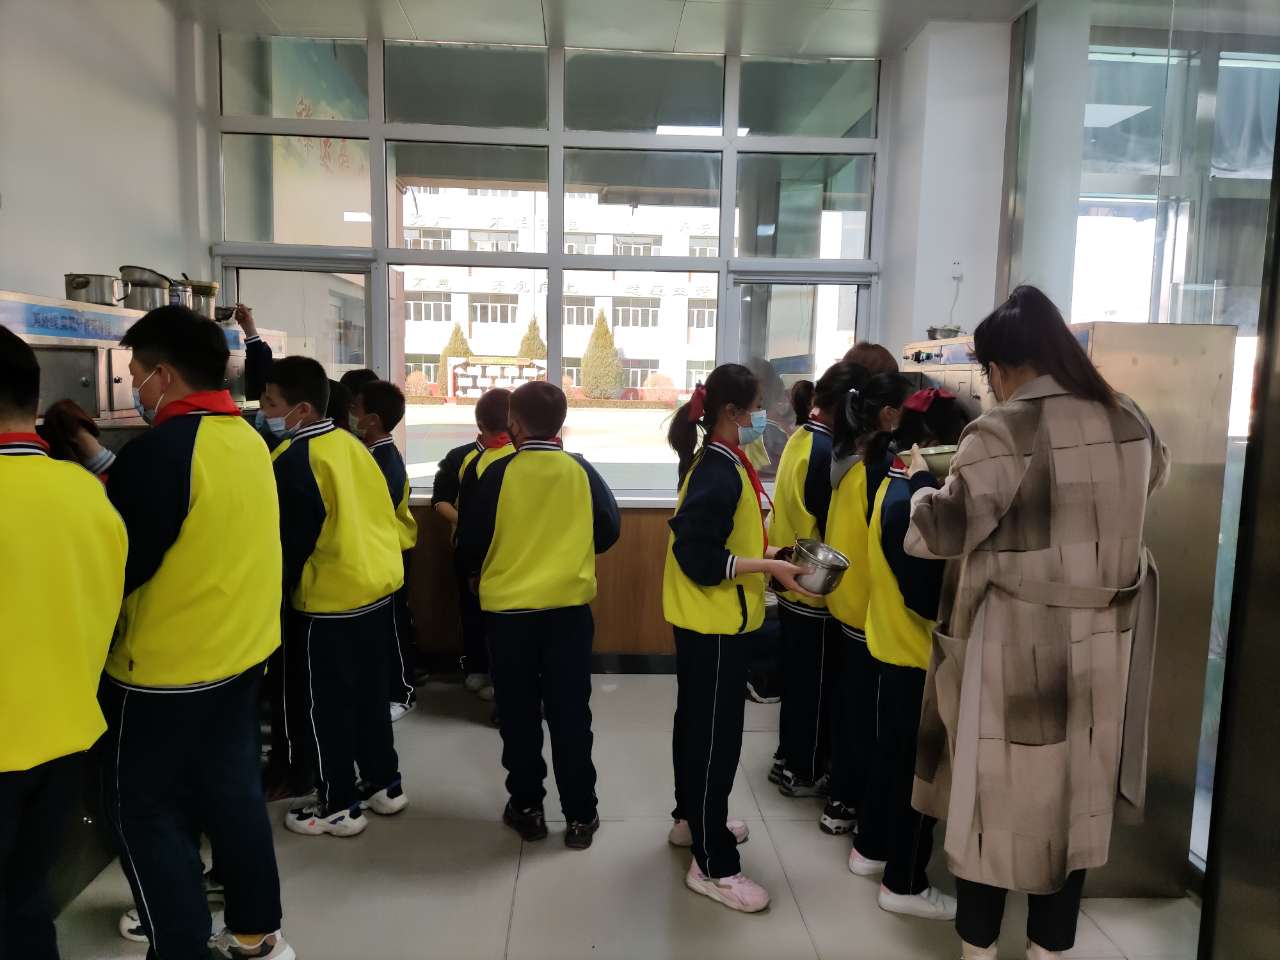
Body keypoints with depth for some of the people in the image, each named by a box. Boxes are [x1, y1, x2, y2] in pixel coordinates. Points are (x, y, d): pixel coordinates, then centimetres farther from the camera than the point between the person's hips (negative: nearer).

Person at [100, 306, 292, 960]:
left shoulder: (161, 449, -20)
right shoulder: (247, 440, 3)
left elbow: (114, 564, -18)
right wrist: (110, 473, 13)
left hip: (166, 666, -7)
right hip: (243, 650, 8)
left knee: (147, 813, 10)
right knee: (232, 793, 18)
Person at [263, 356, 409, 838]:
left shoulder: (295, 461, -18)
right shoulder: (349, 443, 6)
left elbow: (288, 545, -15)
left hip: (330, 601, -8)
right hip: (378, 585, 8)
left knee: (325, 707, 7)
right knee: (368, 695, 19)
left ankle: (339, 806, 19)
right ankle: (385, 785, 30)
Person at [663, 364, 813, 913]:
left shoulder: (719, 463, 8)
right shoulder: (718, 473, -23)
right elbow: (699, 559, -26)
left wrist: (768, 553, 9)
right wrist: (769, 567, -23)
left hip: (711, 620, 10)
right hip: (714, 621, -10)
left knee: (698, 723, 21)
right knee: (716, 735, -2)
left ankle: (691, 819, 39)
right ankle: (713, 865, 10)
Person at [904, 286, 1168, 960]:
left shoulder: (1002, 432, -18)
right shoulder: (1128, 420, 3)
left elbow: (939, 532, -19)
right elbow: (1152, 477, 25)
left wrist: (920, 481, 0)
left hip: (1017, 642, -6)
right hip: (1103, 639, 6)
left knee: (996, 785, 10)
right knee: (1077, 788, 17)